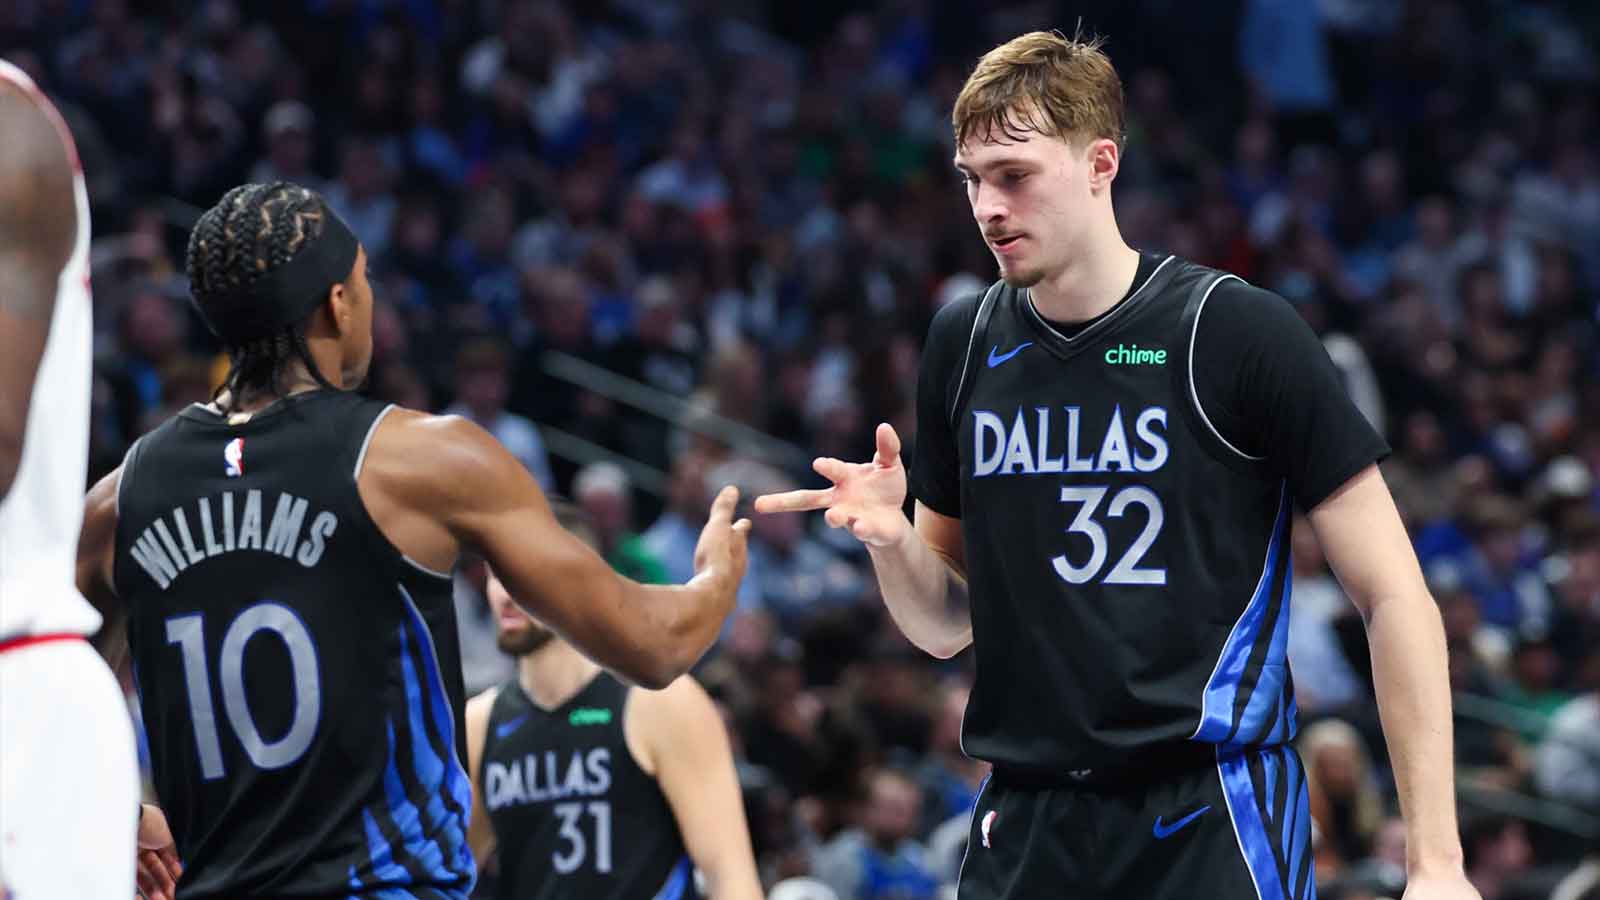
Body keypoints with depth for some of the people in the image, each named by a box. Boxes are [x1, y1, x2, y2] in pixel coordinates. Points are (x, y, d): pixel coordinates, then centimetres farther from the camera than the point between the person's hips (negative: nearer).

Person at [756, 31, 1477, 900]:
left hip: (1211, 819, -4)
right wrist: (891, 538, -7)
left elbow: (1393, 598, -7)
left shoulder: (1236, 331, -8)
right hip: (1027, 824, 5)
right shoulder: (961, 345, 7)